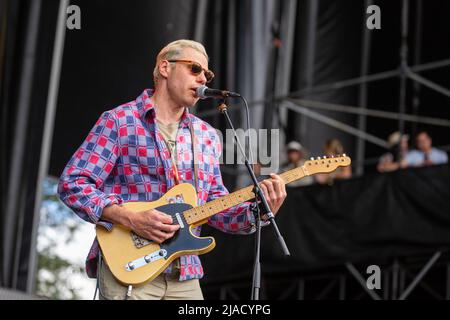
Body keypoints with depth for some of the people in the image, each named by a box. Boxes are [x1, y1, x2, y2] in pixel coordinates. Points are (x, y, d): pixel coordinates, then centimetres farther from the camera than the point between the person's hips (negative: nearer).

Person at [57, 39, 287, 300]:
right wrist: (131, 219, -18)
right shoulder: (119, 122, -3)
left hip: (184, 276, 5)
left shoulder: (208, 137, 15)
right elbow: (72, 184, -8)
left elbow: (217, 208, 16)